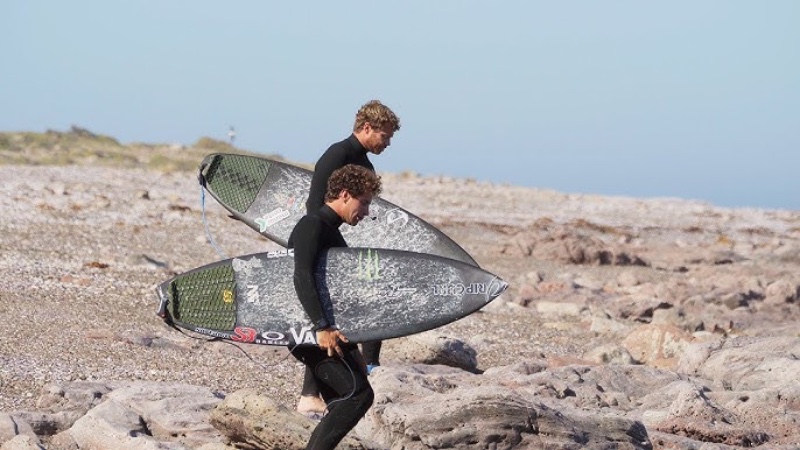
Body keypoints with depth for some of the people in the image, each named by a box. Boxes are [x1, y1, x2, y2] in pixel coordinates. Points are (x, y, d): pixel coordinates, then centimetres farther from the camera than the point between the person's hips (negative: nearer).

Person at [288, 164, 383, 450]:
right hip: (310, 331, -10)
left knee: (341, 405, 8)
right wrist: (322, 327, -33)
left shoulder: (330, 231, 19)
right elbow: (302, 278, -25)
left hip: (325, 332, 10)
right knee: (359, 394, -16)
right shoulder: (312, 226, -12)